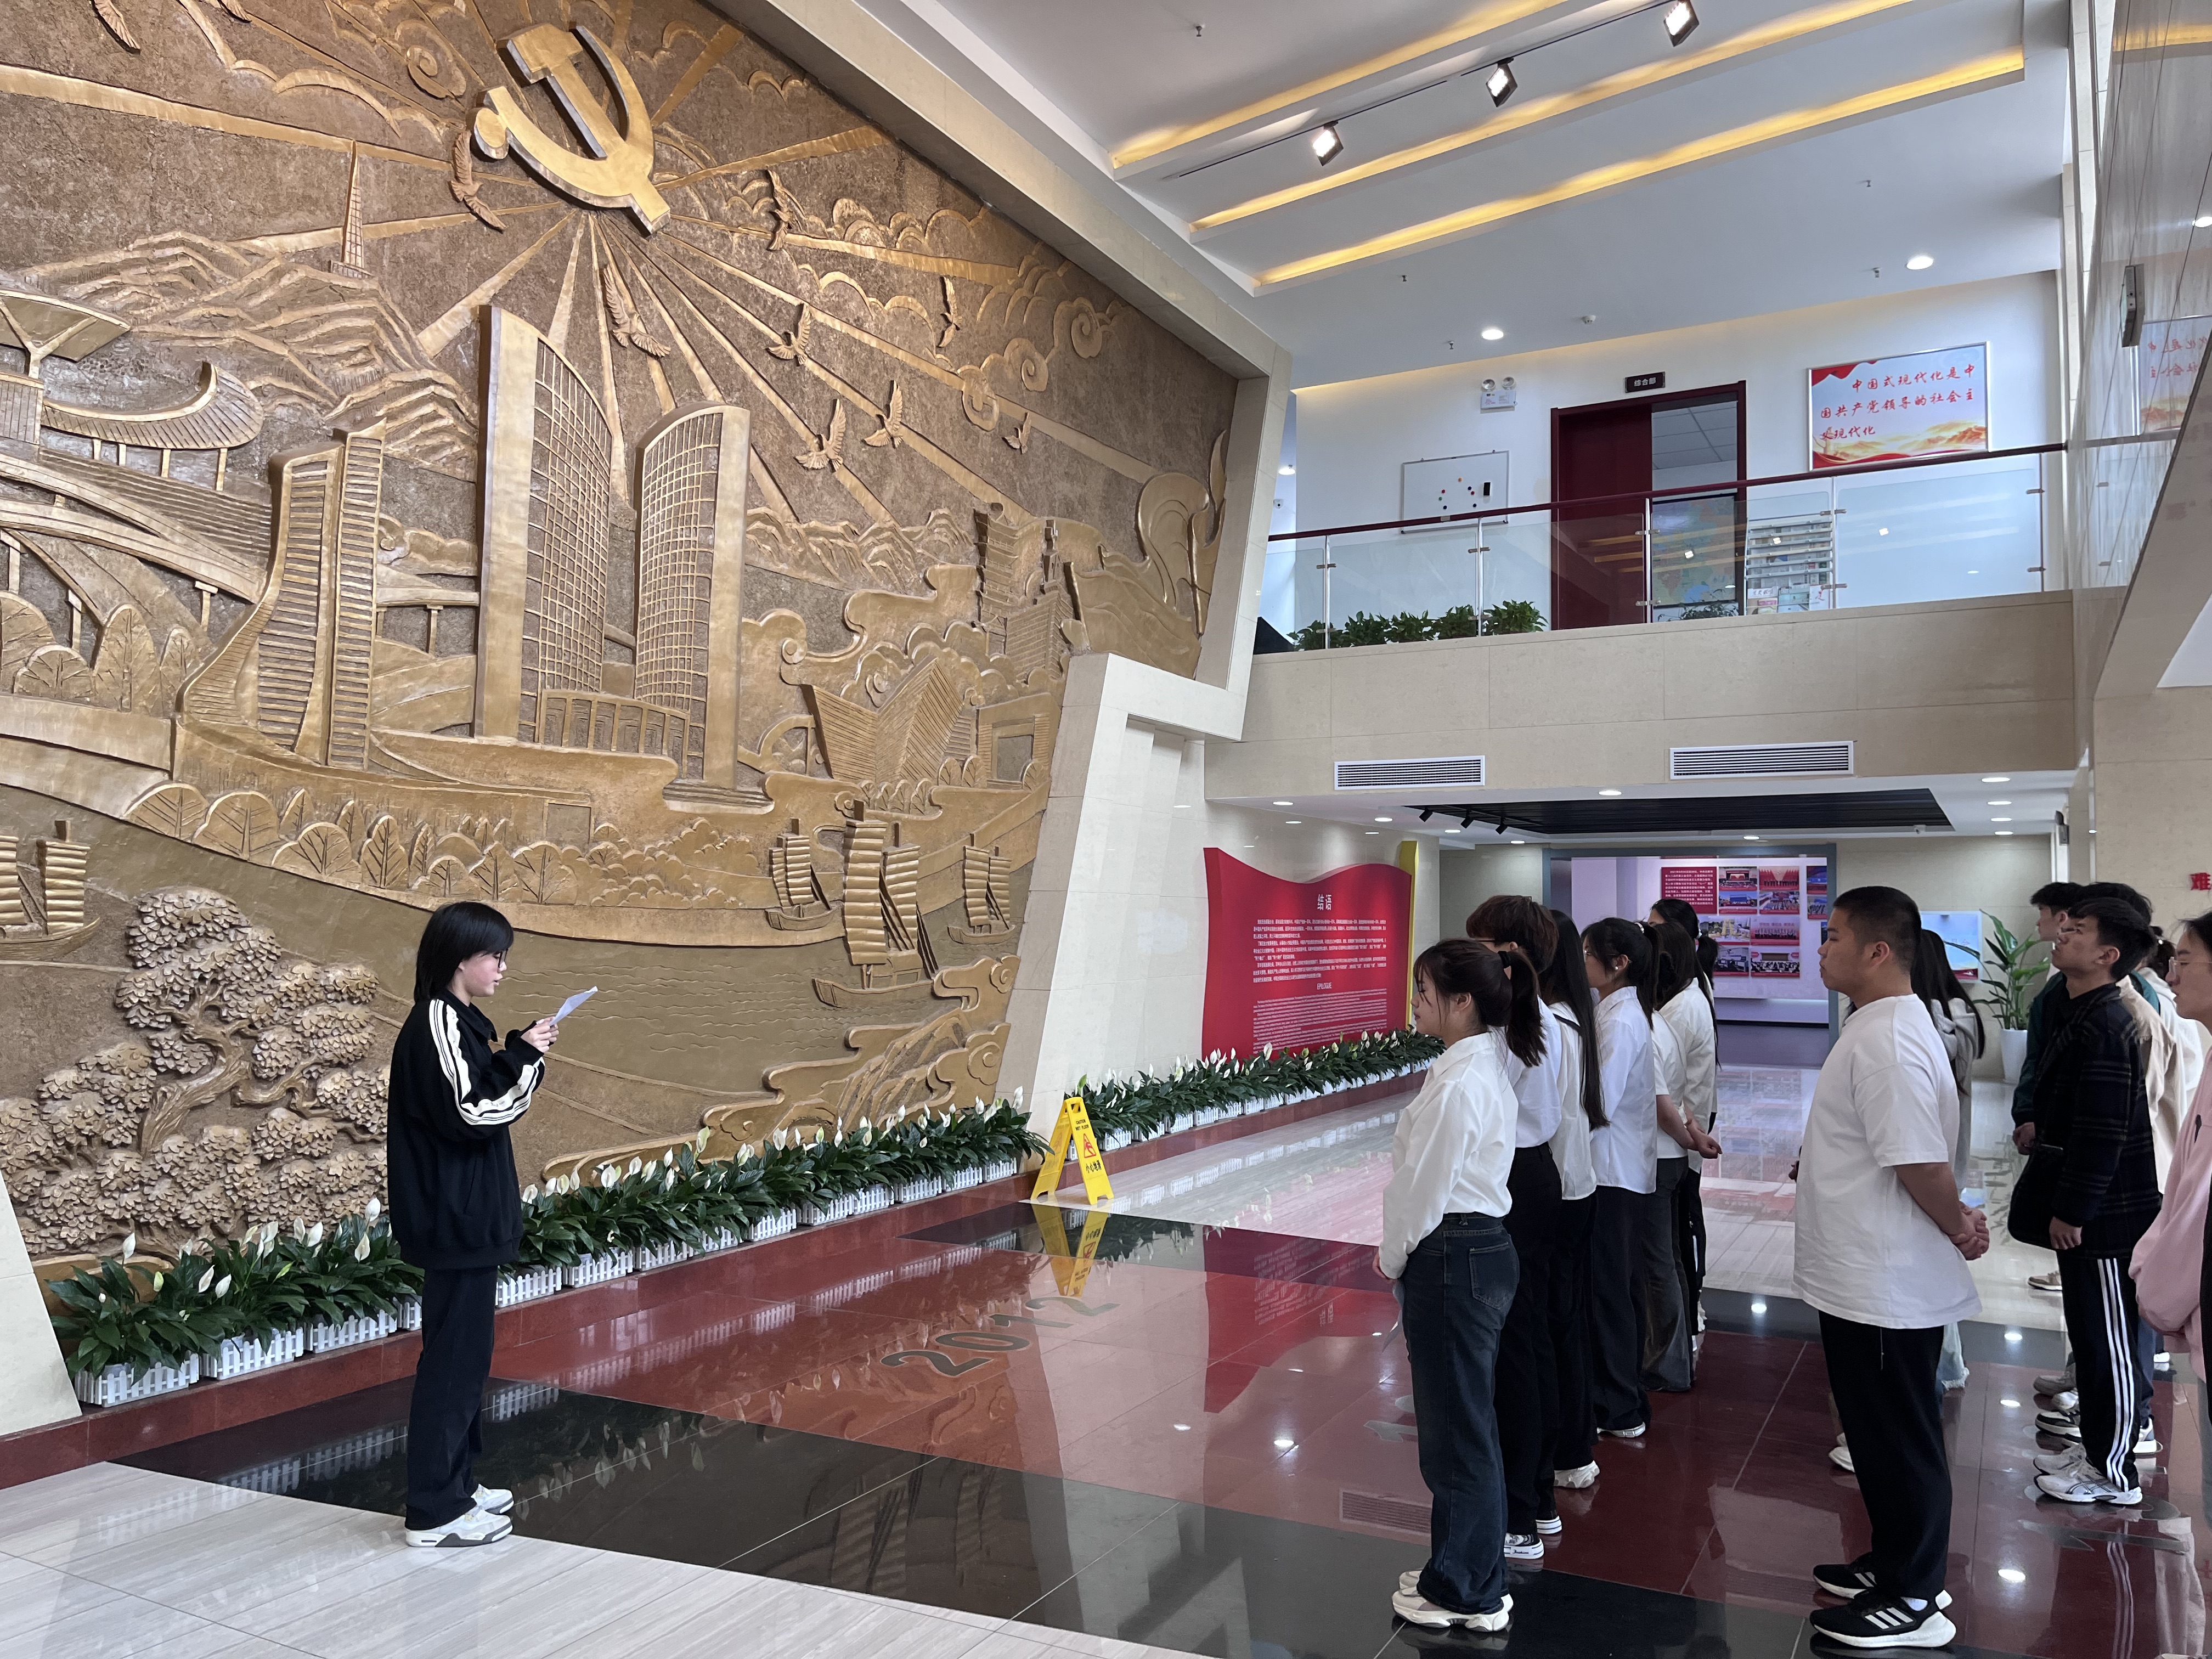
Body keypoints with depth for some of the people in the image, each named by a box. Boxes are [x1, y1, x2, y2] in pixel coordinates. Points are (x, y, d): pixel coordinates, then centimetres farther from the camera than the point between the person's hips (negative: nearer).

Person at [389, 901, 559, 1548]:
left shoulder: (457, 1020, 12)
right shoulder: (438, 1022, -17)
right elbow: (472, 1114, -22)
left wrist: (522, 1056, 4)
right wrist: (524, 1056, -16)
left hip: (468, 1215, 10)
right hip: (455, 1219, -10)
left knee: (465, 1352, 16)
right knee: (453, 1356, -3)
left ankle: (454, 1485, 27)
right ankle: (434, 1512, 6)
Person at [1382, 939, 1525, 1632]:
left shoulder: (1457, 1084, -22)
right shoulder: (1487, 1065, 8)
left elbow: (1424, 1187, -18)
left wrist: (1393, 1256, -2)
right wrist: (1407, 1254, 12)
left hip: (1451, 1259, -10)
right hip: (1484, 1248, 10)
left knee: (1456, 1428, 5)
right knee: (1465, 1423, 20)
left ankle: (1469, 1594, 21)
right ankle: (1464, 1572, 34)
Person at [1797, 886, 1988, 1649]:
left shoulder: (1888, 1041, -25)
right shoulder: (1880, 1027, 9)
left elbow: (1922, 1164, -25)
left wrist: (1958, 1229, -10)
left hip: (1885, 1291, -10)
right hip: (1864, 1282, 10)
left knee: (1901, 1441, 5)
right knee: (1883, 1436, 21)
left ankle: (1913, 1601, 19)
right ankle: (1895, 1565, 36)